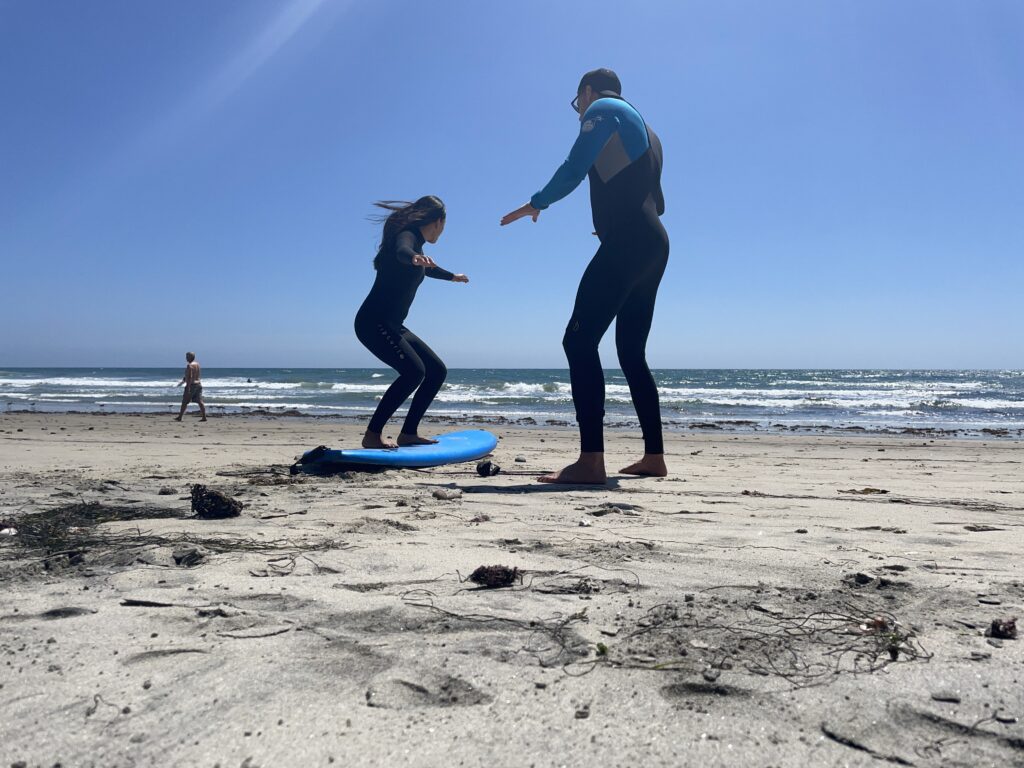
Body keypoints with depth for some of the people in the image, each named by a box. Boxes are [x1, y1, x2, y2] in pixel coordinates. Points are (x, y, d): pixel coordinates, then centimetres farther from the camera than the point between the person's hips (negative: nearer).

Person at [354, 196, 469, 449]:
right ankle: (372, 435, -20)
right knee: (414, 371, -26)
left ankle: (408, 433, 8)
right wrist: (414, 257, -58)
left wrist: (452, 276, 61)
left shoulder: (416, 243, 20)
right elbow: (402, 252, -35)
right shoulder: (407, 236, -9)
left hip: (392, 326, 10)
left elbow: (426, 268, 43)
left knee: (437, 371, 7)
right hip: (373, 322, -10)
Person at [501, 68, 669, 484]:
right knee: (632, 352, 11)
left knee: (580, 341, -15)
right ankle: (654, 456, 12)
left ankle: (591, 461, -24)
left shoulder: (602, 109, 4)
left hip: (625, 243, -10)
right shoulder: (643, 130, 30)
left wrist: (535, 204, 7)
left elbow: (573, 169, -8)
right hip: (653, 246, 10)